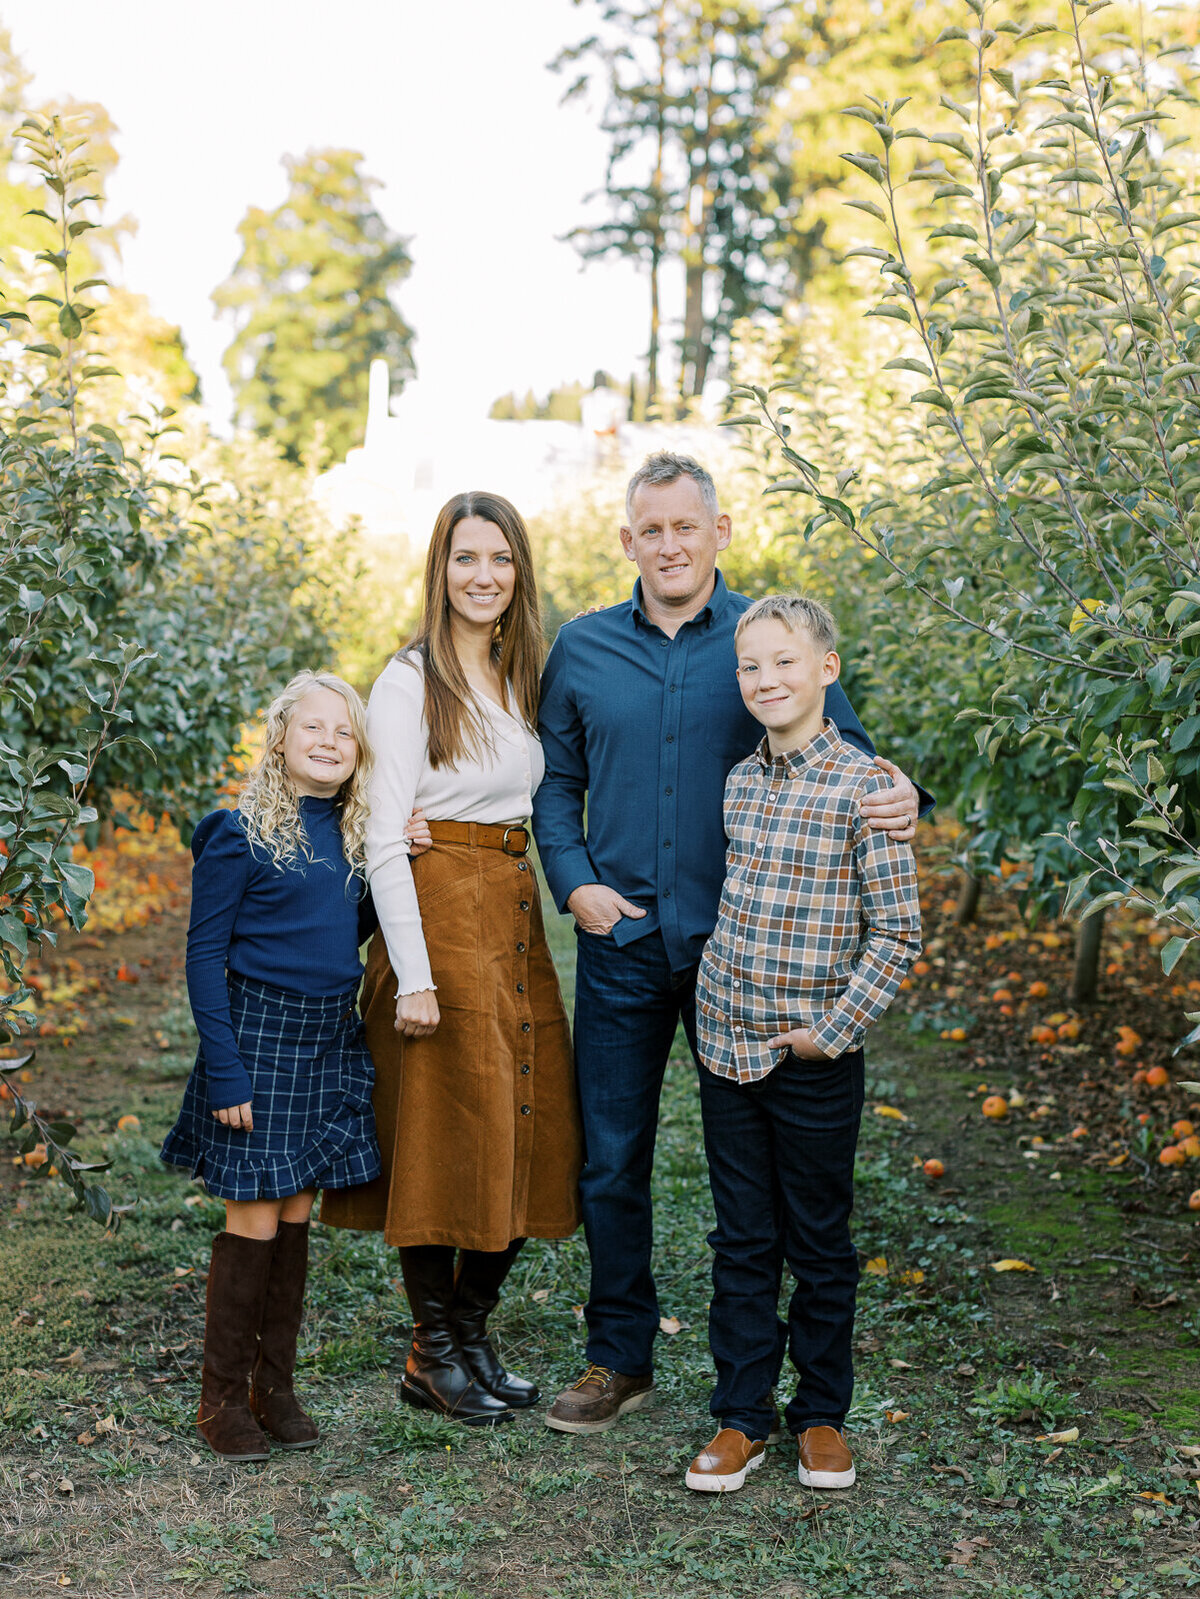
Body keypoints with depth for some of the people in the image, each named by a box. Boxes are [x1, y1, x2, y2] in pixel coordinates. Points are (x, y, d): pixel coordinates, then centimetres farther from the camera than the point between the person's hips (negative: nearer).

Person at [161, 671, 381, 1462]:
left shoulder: (356, 834, 7)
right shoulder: (240, 833, -9)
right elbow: (205, 954, -9)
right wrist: (223, 1069, -14)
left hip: (332, 1037, 6)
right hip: (259, 1032, -5)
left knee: (297, 1213, 11)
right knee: (255, 1218, -2)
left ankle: (275, 1386, 23)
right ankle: (223, 1397, 12)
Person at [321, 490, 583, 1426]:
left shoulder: (523, 678, 13)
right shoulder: (411, 682, -9)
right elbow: (383, 839, -13)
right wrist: (414, 975, -18)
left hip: (517, 917, 7)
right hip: (441, 913, -7)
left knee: (524, 1134, 9)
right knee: (447, 1133, -1)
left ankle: (474, 1331, 24)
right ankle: (432, 1356, 14)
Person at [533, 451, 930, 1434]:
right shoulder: (582, 651, 6)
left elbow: (853, 761, 2)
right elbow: (556, 786, 14)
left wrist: (899, 799, -21)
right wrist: (574, 882, -2)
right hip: (623, 942, 2)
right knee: (612, 1161, 8)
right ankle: (620, 1361, 24)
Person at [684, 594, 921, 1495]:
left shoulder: (861, 786, -12)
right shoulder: (740, 781, 5)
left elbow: (899, 930, -11)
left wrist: (836, 1029, -13)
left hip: (817, 1058, -4)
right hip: (728, 1043, 4)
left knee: (819, 1241, 10)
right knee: (743, 1240, 10)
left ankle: (822, 1415, 26)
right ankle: (742, 1419, 21)